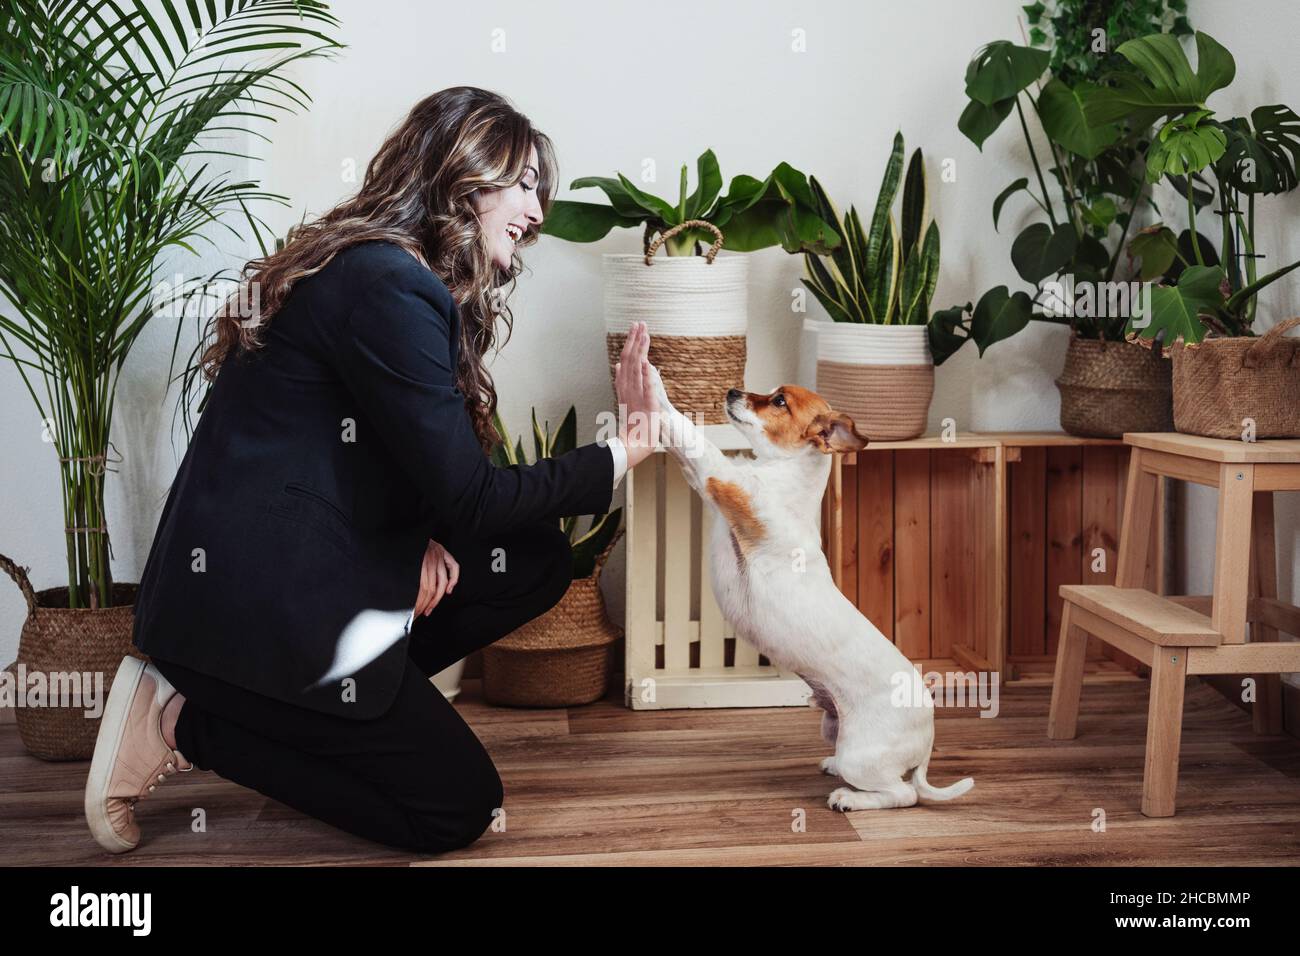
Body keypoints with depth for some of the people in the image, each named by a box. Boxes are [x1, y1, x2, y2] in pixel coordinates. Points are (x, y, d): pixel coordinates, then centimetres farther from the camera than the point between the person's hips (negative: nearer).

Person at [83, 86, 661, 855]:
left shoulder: (395, 273, 12)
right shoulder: (386, 286, -20)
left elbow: (427, 465, 13)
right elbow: (467, 496, -18)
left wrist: (425, 539, -7)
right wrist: (616, 459, -8)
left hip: (309, 565, 10)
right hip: (253, 602, -10)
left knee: (540, 562, 6)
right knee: (458, 806, -3)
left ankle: (320, 713, 5)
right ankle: (181, 723, 0)